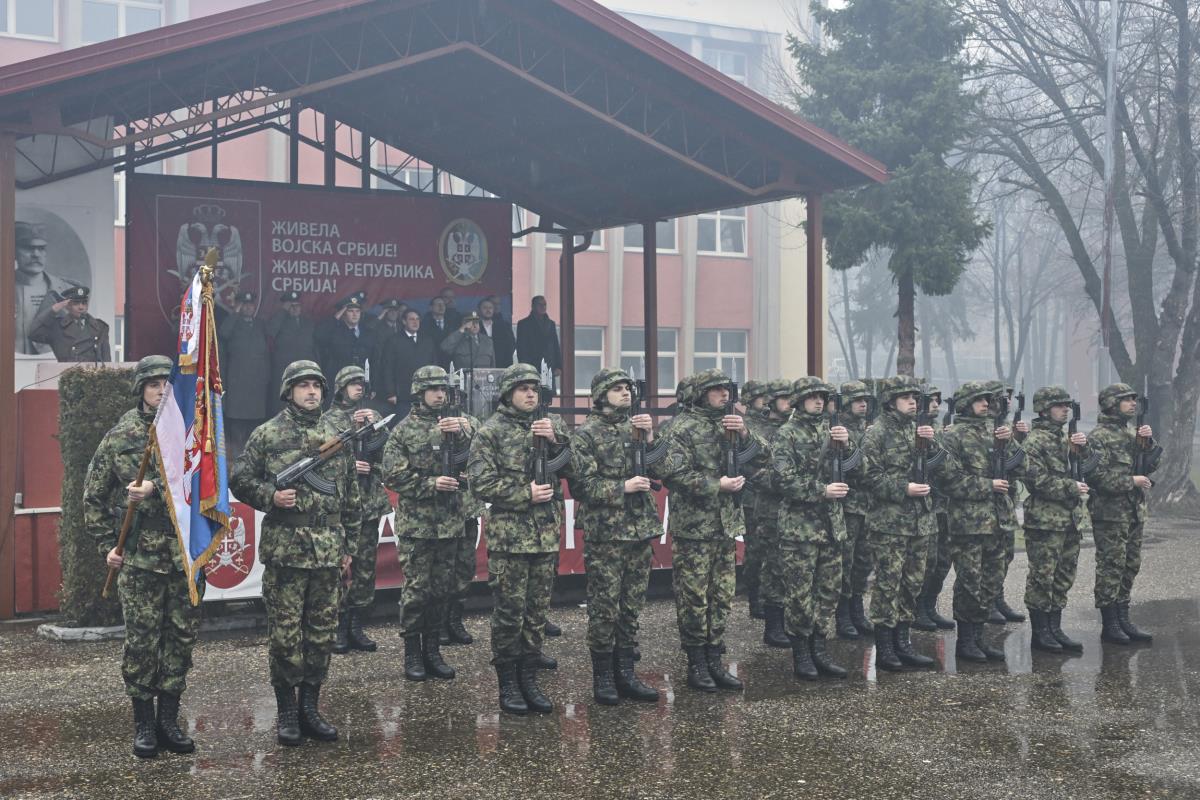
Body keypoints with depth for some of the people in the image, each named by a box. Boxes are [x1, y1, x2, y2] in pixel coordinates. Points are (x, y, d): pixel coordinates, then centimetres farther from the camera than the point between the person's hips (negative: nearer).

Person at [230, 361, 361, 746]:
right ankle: (287, 711, 10)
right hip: (285, 548, -4)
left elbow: (351, 495, 15)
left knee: (323, 631, 7)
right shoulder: (266, 434, 1)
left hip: (328, 550, 4)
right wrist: (271, 497, -16)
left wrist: (348, 546, 13)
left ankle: (310, 708, 18)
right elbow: (240, 481, 2)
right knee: (285, 633, -1)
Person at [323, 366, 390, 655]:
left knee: (365, 566, 6)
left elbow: (386, 448, 4)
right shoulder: (329, 419, 4)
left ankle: (357, 627, 13)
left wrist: (374, 426, -10)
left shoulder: (372, 416, 16)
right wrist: (348, 466, -15)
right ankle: (340, 628, 0)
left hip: (370, 502, 4)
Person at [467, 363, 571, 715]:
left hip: (547, 535, 5)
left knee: (537, 613, 10)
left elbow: (573, 468, 3)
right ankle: (508, 685, 9)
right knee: (509, 613, 0)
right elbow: (482, 484, -9)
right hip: (509, 536, -4)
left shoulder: (551, 425, 11)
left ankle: (529, 680, 19)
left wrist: (556, 440, -12)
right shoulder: (491, 432, -3)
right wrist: (525, 494, -14)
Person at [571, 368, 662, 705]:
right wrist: (622, 487, -17)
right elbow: (582, 483, -11)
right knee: (604, 607, -2)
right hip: (605, 532, -6)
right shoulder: (586, 434, -4)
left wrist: (649, 439, -5)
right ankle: (602, 677, 7)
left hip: (640, 528, 6)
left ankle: (625, 673, 18)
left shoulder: (636, 427, 13)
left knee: (632, 606, 10)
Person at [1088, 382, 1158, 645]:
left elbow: (1152, 465, 15)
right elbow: (1097, 475, -19)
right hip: (1111, 513, -8)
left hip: (1135, 512, 8)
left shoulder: (1131, 433, 16)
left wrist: (1148, 442, 0)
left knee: (1130, 567, 12)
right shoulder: (1099, 436, -10)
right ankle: (1109, 626, 1)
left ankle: (1123, 620, 20)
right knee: (1110, 568, -4)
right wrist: (1131, 481, -16)